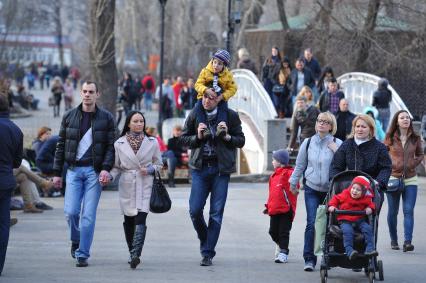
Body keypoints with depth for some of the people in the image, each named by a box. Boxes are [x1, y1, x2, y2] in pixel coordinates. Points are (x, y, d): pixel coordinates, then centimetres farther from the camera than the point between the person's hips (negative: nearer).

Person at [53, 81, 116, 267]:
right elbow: (61, 146, 10)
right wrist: (57, 173, 6)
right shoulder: (69, 117, 8)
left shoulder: (106, 118, 2)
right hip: (74, 170, 2)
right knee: (71, 211, -6)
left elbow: (111, 146, 0)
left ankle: (83, 254, 3)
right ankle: (75, 241, 23)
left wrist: (106, 168, -15)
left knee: (88, 214, -4)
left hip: (95, 171, -2)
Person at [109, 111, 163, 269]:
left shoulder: (152, 142, 5)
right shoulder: (119, 144, 5)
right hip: (127, 185, 2)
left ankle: (135, 255, -26)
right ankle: (133, 253, 23)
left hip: (145, 186, -2)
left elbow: (159, 164, 12)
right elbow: (116, 166, 9)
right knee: (129, 220, 7)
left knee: (140, 219, -16)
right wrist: (110, 176, -11)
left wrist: (150, 169, -8)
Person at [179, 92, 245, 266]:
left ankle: (208, 253, 4)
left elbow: (241, 140, 6)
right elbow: (183, 139, 11)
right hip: (200, 168, 1)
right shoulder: (194, 115, 4)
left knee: (216, 212, -2)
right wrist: (197, 137, -8)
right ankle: (204, 240, 24)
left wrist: (227, 136, -13)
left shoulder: (230, 116, 0)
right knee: (195, 210, -4)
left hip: (221, 169, -1)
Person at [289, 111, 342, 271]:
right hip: (312, 189, 1)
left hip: (331, 190, -1)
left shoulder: (337, 144, -2)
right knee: (312, 224, -8)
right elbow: (300, 165, 16)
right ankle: (309, 259, -5)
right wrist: (293, 183, 20)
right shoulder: (308, 143, 7)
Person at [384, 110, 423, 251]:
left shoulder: (415, 138, 3)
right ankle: (393, 241, 21)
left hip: (410, 179, 1)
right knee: (393, 212, 7)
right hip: (393, 178, 0)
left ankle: (407, 242, -15)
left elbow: (420, 154, 15)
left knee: (409, 211, -10)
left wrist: (413, 164, 1)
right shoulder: (390, 138, -1)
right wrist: (390, 165, -6)